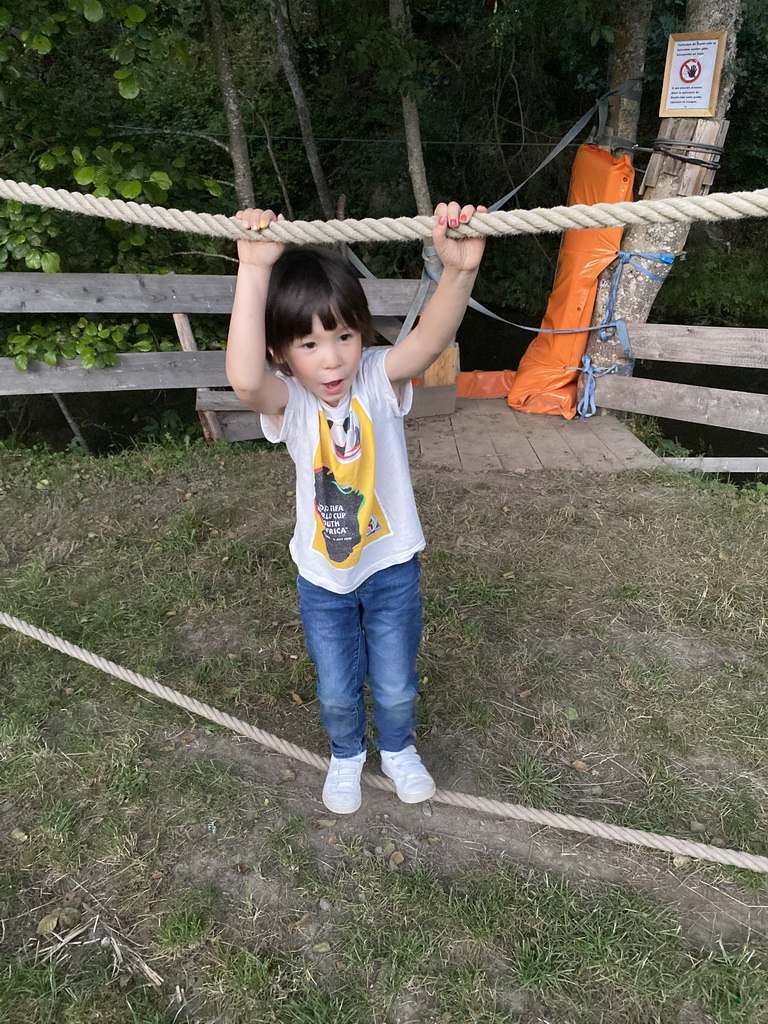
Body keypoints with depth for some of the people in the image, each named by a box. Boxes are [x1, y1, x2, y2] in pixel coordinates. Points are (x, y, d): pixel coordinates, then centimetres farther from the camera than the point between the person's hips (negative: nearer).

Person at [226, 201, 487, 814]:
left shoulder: (380, 380, -18)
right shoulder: (288, 403, -20)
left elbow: (430, 341, -39)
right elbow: (243, 378, -44)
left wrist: (460, 270, -57)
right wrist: (255, 271, -49)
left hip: (391, 565, 0)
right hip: (323, 576, 0)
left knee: (395, 687, 19)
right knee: (337, 692, 20)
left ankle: (399, 750, 53)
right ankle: (347, 756, 54)